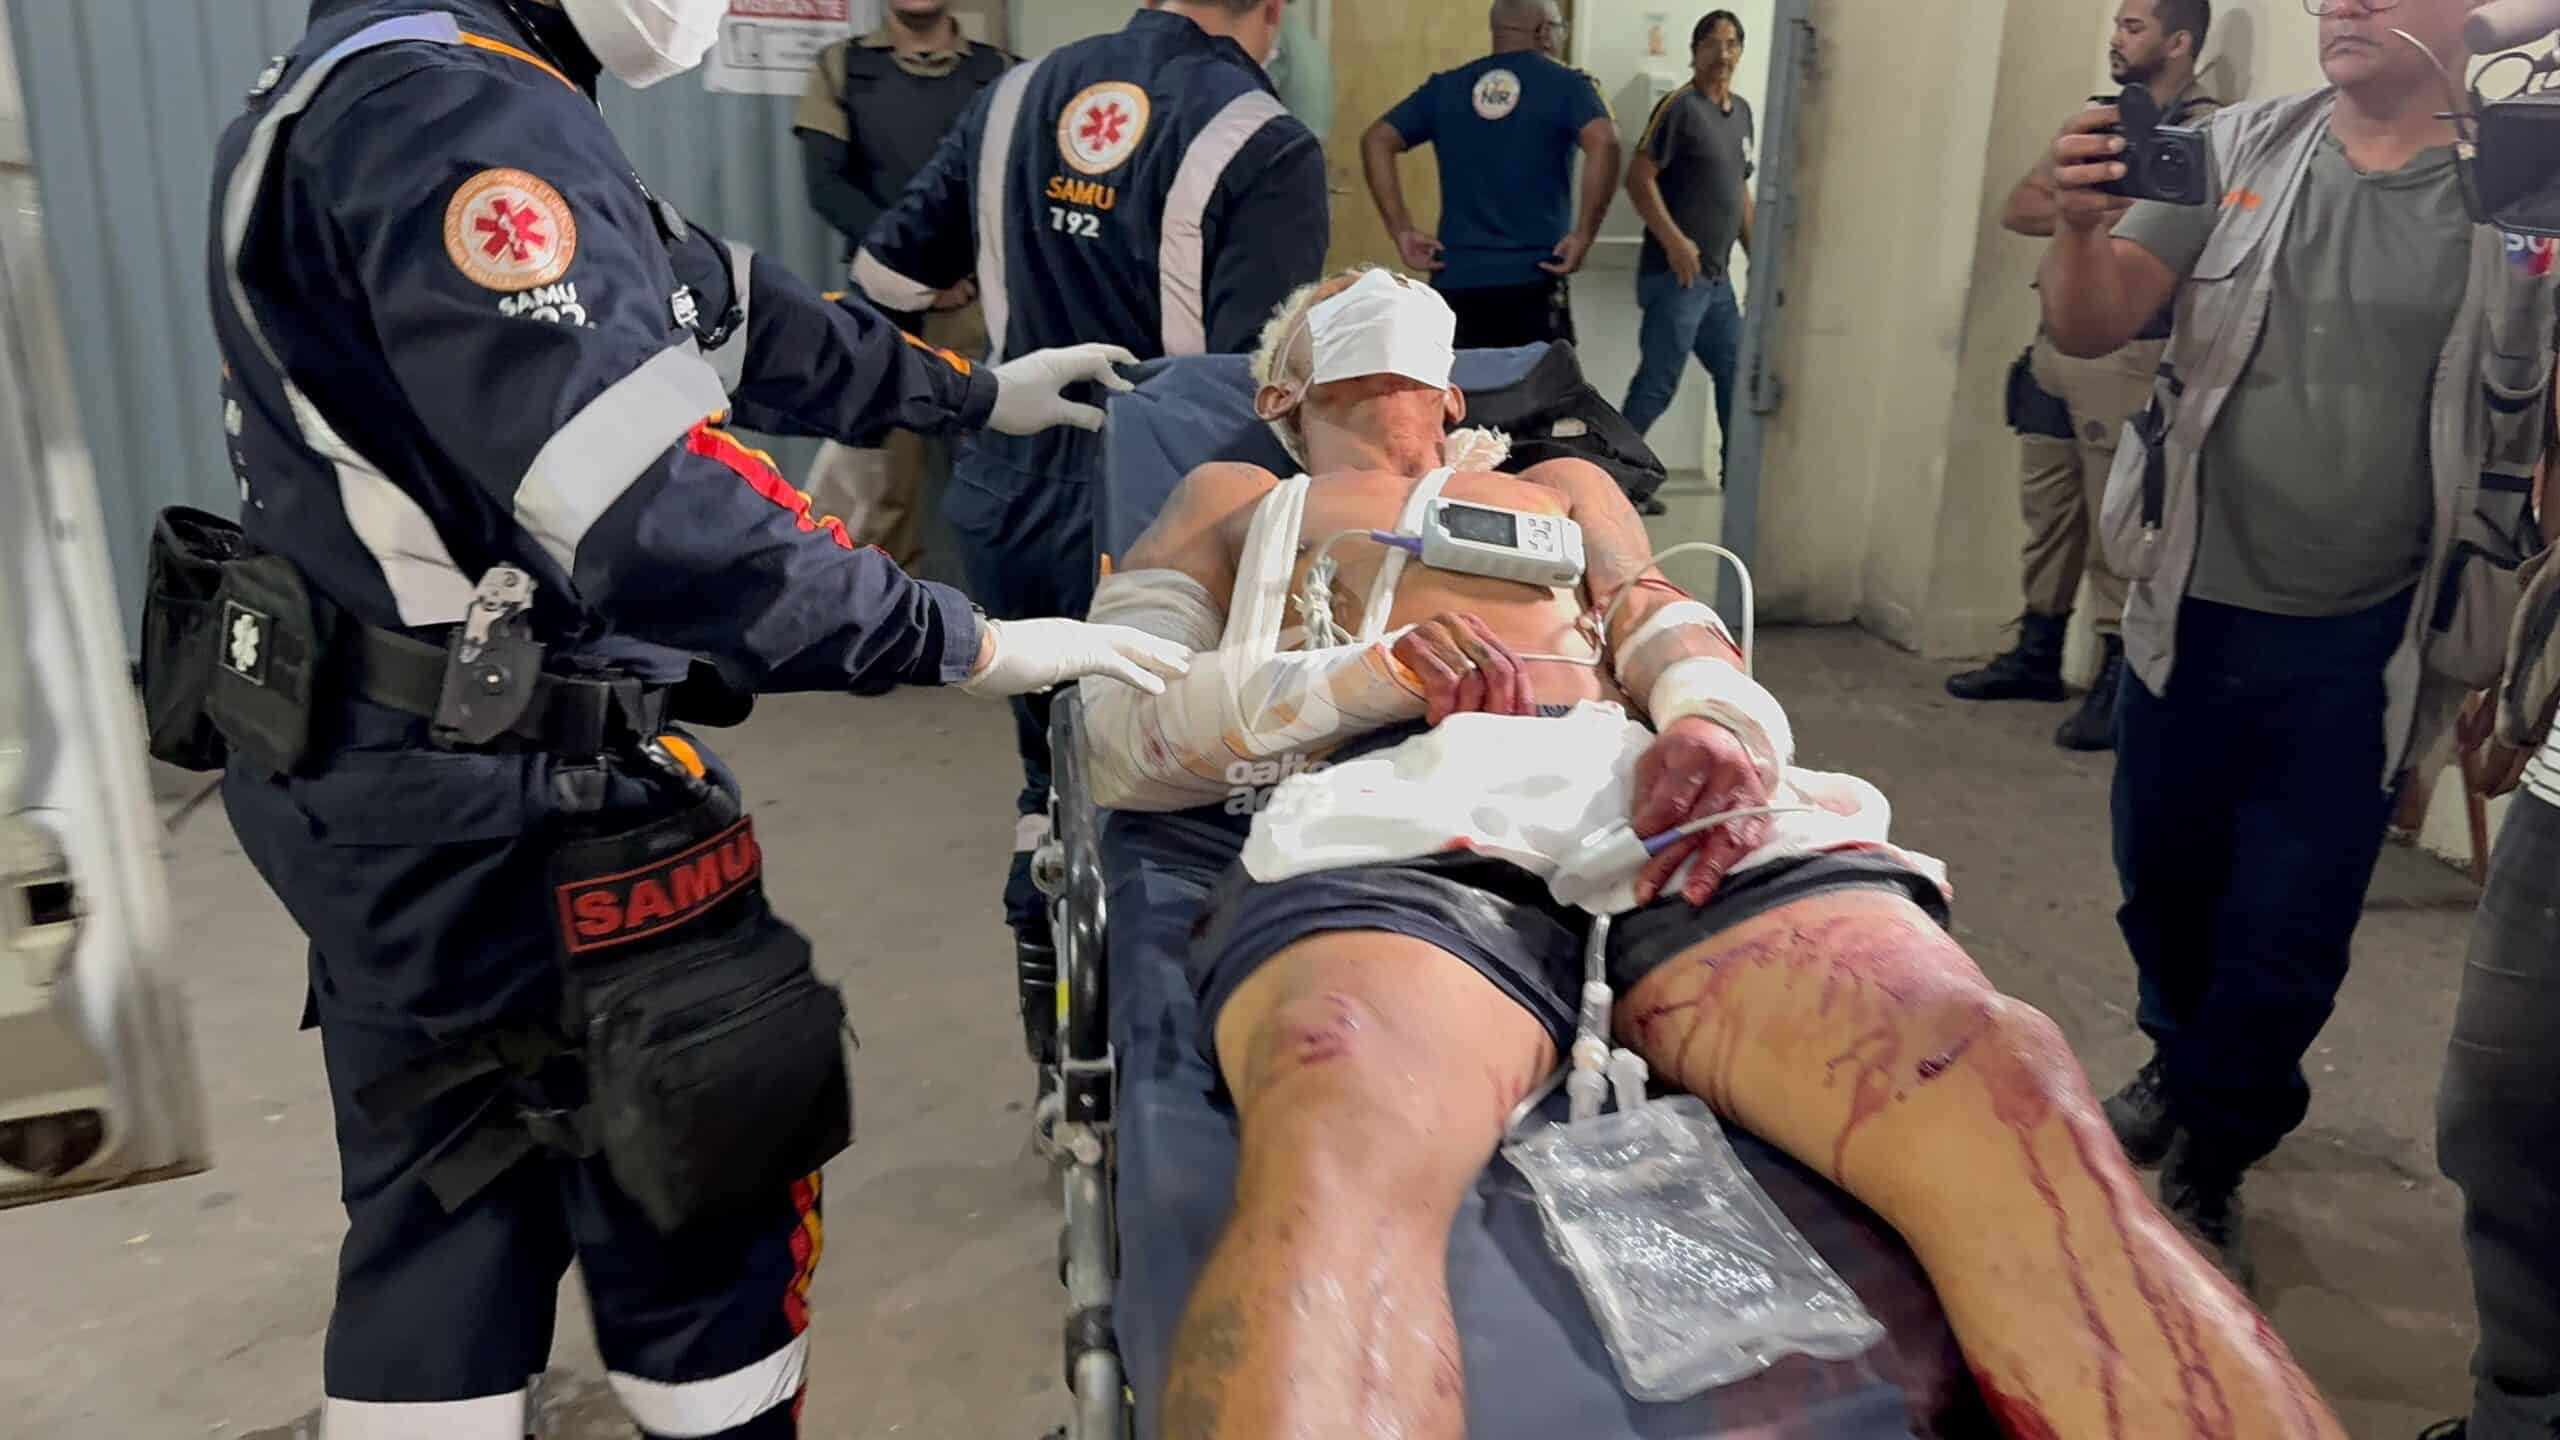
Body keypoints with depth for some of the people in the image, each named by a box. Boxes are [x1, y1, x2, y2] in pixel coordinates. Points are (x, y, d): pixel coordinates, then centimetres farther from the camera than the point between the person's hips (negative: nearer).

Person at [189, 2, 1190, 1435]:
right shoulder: (461, 116, -22)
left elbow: (719, 302, 18)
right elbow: (652, 519, -31)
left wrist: (972, 392, 24)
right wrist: (964, 644, -23)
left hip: (386, 762, 10)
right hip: (502, 791, -10)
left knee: (444, 1205, 22)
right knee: (705, 1188, 9)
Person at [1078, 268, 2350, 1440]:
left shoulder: (1564, 486, 41)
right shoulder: (1234, 501, 32)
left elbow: (1682, 647, 23)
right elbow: (1118, 730, 15)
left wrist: (1715, 721, -5)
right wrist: (1348, 675, -6)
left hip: (1665, 803, 3)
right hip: (1395, 816, -2)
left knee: (2005, 1092, -30)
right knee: (1339, 1158, -41)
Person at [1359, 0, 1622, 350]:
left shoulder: (1446, 87, 11)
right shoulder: (1566, 85, 0)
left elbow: (1377, 141, 5)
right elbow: (1604, 144, -18)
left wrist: (1402, 230, 2)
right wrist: (1584, 235, -12)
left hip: (1454, 279, 3)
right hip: (1533, 280, -3)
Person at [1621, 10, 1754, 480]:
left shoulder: (1742, 112, 14)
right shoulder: (1679, 107, -10)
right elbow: (1638, 179, -16)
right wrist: (1674, 241, -23)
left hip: (1717, 277, 9)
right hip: (1675, 274, -8)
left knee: (1738, 372, 15)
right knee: (1658, 383, -7)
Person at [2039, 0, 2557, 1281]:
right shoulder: (2239, 152, 0)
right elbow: (2089, 327, -7)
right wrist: (2080, 225, -28)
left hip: (2358, 649, -2)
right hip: (2192, 611, 2)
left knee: (2287, 938, 8)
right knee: (2163, 887, 18)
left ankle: (2205, 1167, 30)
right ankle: (2183, 1068, 46)